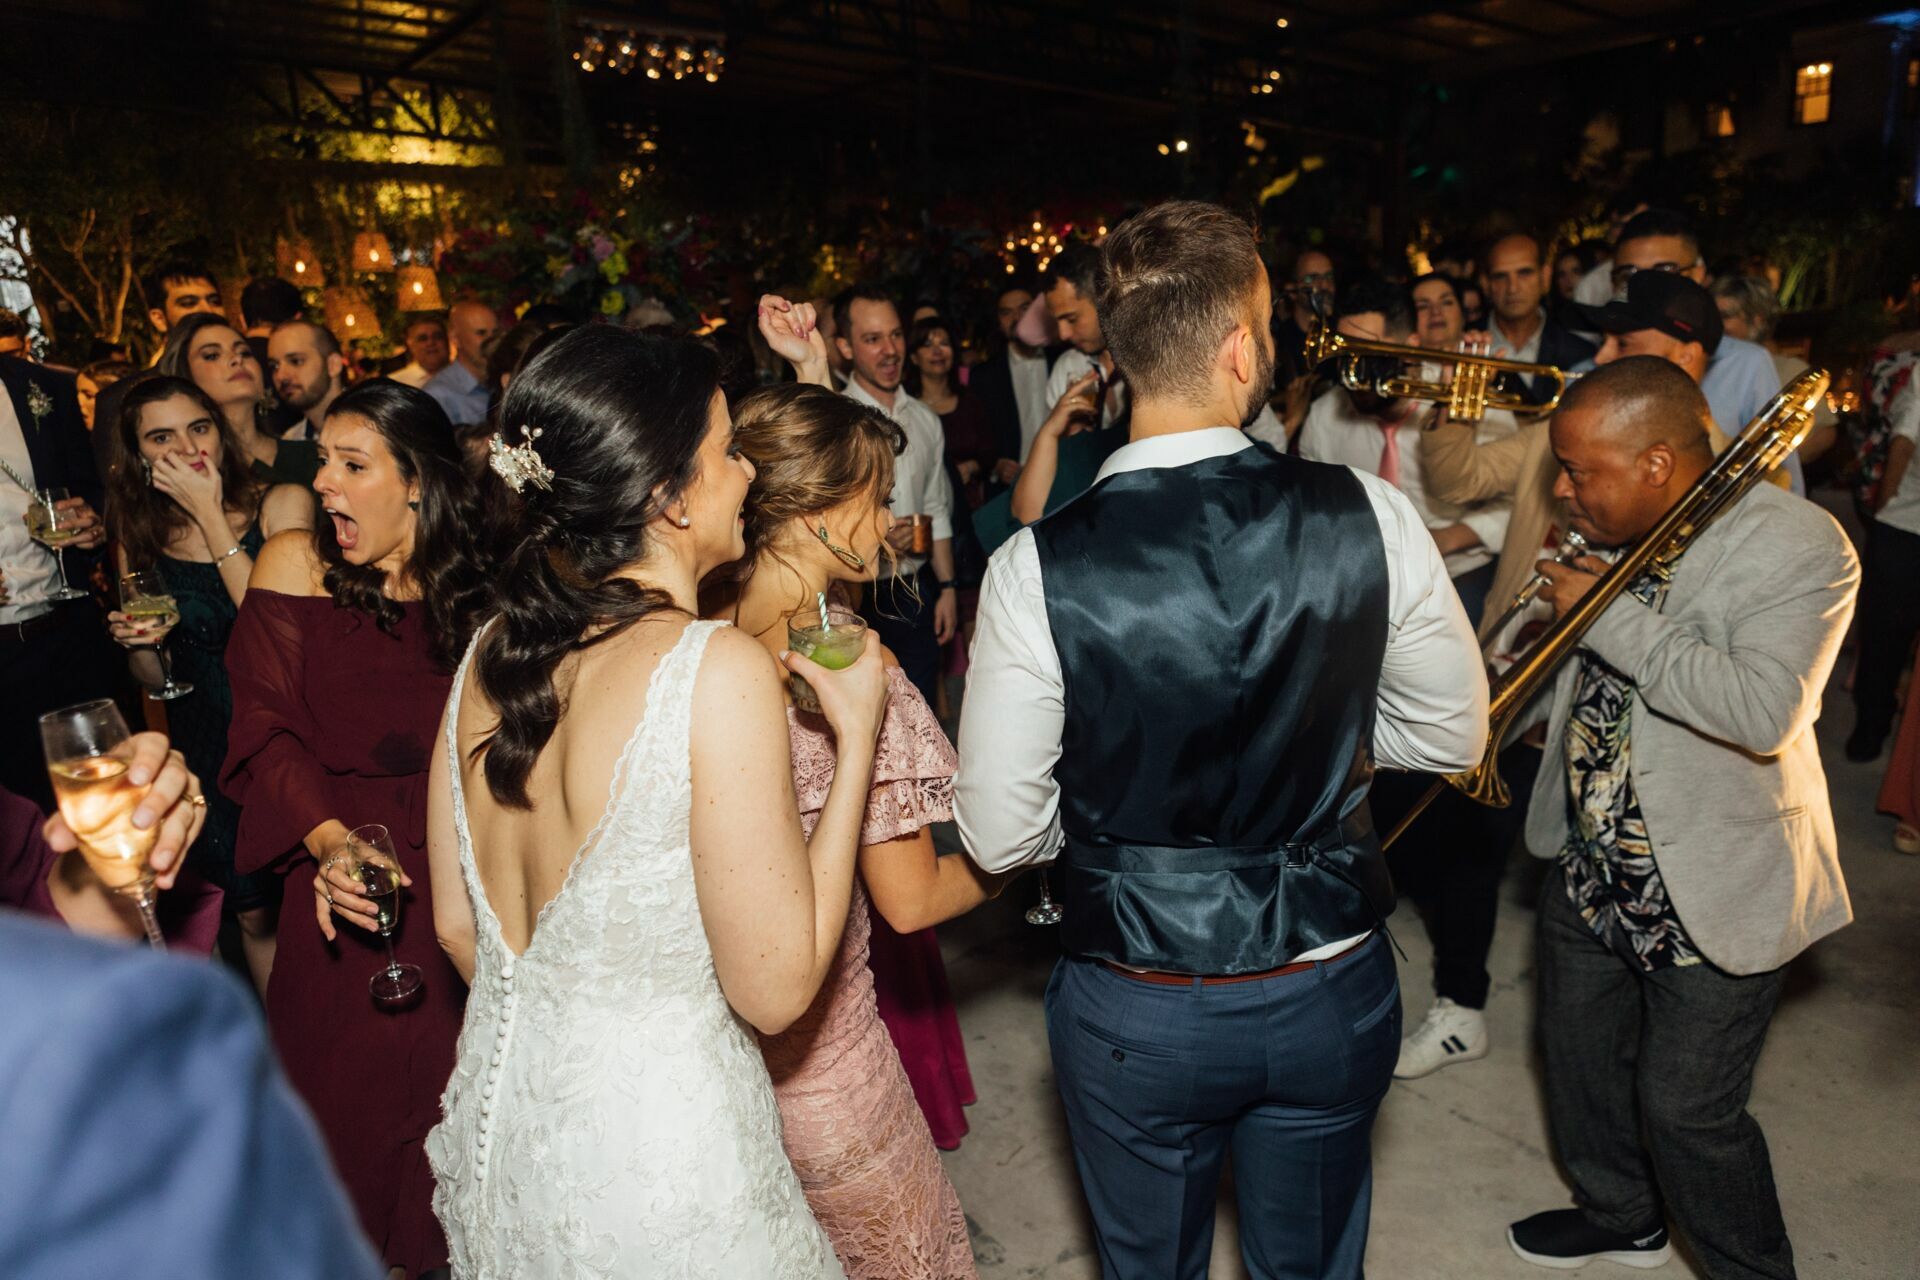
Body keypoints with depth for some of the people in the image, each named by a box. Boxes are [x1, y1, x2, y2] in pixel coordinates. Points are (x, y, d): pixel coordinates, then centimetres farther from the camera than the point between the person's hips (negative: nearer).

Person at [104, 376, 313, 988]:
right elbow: (153, 680, 12)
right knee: (254, 913, 10)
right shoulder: (142, 536, 3)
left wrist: (211, 515, -18)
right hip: (207, 748, 3)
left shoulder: (282, 504, -7)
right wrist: (138, 644, -12)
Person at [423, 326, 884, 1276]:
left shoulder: (490, 655, -4)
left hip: (498, 1119, 6)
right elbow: (774, 990, -20)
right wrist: (855, 738, -14)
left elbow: (458, 928, 6)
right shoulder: (718, 670, -25)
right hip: (654, 1156, -6)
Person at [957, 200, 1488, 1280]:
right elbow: (1456, 733, -2)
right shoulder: (1371, 516, -17)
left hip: (1136, 1017, -1)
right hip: (1331, 992, 2)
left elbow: (1001, 835, -14)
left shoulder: (1037, 567, -22)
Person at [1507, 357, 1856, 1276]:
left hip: (1714, 890, -7)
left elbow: (1766, 711, -32)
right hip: (1592, 865, 7)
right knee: (1579, 1059, 21)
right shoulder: (1618, 531, 1)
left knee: (1687, 1109, 5)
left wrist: (1609, 615, -28)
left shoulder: (1797, 545, -19)